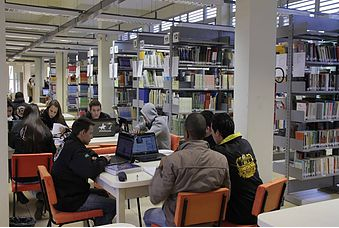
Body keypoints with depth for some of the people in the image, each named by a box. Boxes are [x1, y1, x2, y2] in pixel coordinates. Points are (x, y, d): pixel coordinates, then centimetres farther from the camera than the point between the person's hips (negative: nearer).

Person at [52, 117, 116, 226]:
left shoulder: (68, 144, 7)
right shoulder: (74, 149, -25)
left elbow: (90, 155, 20)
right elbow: (92, 171, -34)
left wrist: (100, 159, -2)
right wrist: (104, 160, -14)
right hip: (69, 201, -10)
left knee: (103, 194, 24)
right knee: (113, 205, -6)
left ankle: (98, 223, 32)